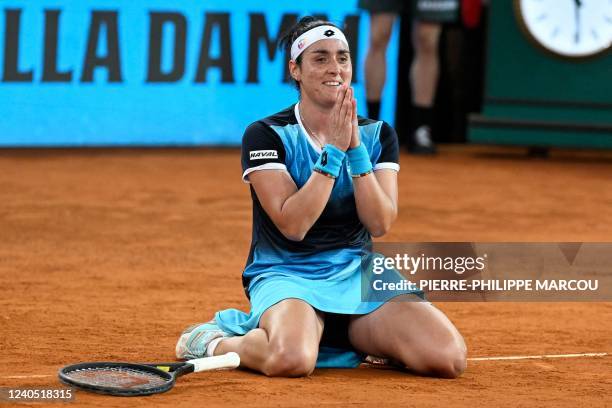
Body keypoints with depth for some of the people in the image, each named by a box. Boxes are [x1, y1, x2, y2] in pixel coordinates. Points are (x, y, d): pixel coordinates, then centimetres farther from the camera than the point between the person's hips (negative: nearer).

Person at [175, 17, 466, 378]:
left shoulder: (377, 135, 7)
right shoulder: (266, 135, -6)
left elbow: (380, 224, -5)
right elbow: (293, 225, -17)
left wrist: (356, 148, -14)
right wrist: (333, 150, -18)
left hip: (358, 273, 4)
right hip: (287, 276, -4)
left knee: (449, 357, -21)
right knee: (291, 359, -39)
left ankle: (356, 337, 8)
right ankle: (212, 342, -5)